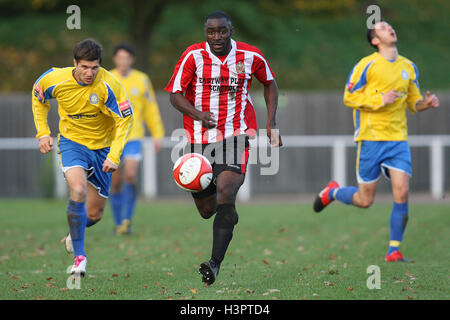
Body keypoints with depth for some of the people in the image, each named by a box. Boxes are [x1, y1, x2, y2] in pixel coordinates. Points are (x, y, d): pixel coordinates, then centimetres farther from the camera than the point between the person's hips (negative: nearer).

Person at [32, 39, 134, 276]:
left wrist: (114, 156, -25)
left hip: (101, 147, 1)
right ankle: (79, 255, -21)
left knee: (94, 214, 7)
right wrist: (43, 133, 0)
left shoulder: (108, 85, -23)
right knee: (78, 190, -29)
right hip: (72, 142, -1)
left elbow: (125, 119, -16)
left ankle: (75, 232, 44)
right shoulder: (56, 79, -17)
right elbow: (38, 97, 6)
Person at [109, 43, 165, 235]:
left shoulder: (142, 80, 4)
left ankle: (127, 219, -4)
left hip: (133, 137, -1)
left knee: (130, 176, -18)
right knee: (116, 182, 3)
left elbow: (151, 109, 10)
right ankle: (119, 224, 16)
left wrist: (157, 135, 7)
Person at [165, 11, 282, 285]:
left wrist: (271, 124, 10)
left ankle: (216, 263, -26)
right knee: (206, 210, 7)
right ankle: (230, 217, 46)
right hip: (199, 138, 2)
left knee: (226, 194, -24)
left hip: (236, 135, -1)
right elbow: (176, 95, -4)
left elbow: (270, 83, 17)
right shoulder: (194, 56, -6)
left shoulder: (251, 56, -2)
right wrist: (198, 115, -23)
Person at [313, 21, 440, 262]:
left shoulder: (408, 67, 11)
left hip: (398, 138, 4)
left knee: (402, 192, -11)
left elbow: (413, 103, 19)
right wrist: (380, 100, -16)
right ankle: (332, 192, 33)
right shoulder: (367, 65, -6)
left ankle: (394, 250, -1)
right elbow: (348, 97, -6)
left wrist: (426, 103, -3)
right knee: (365, 200, 1)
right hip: (371, 138, -4)